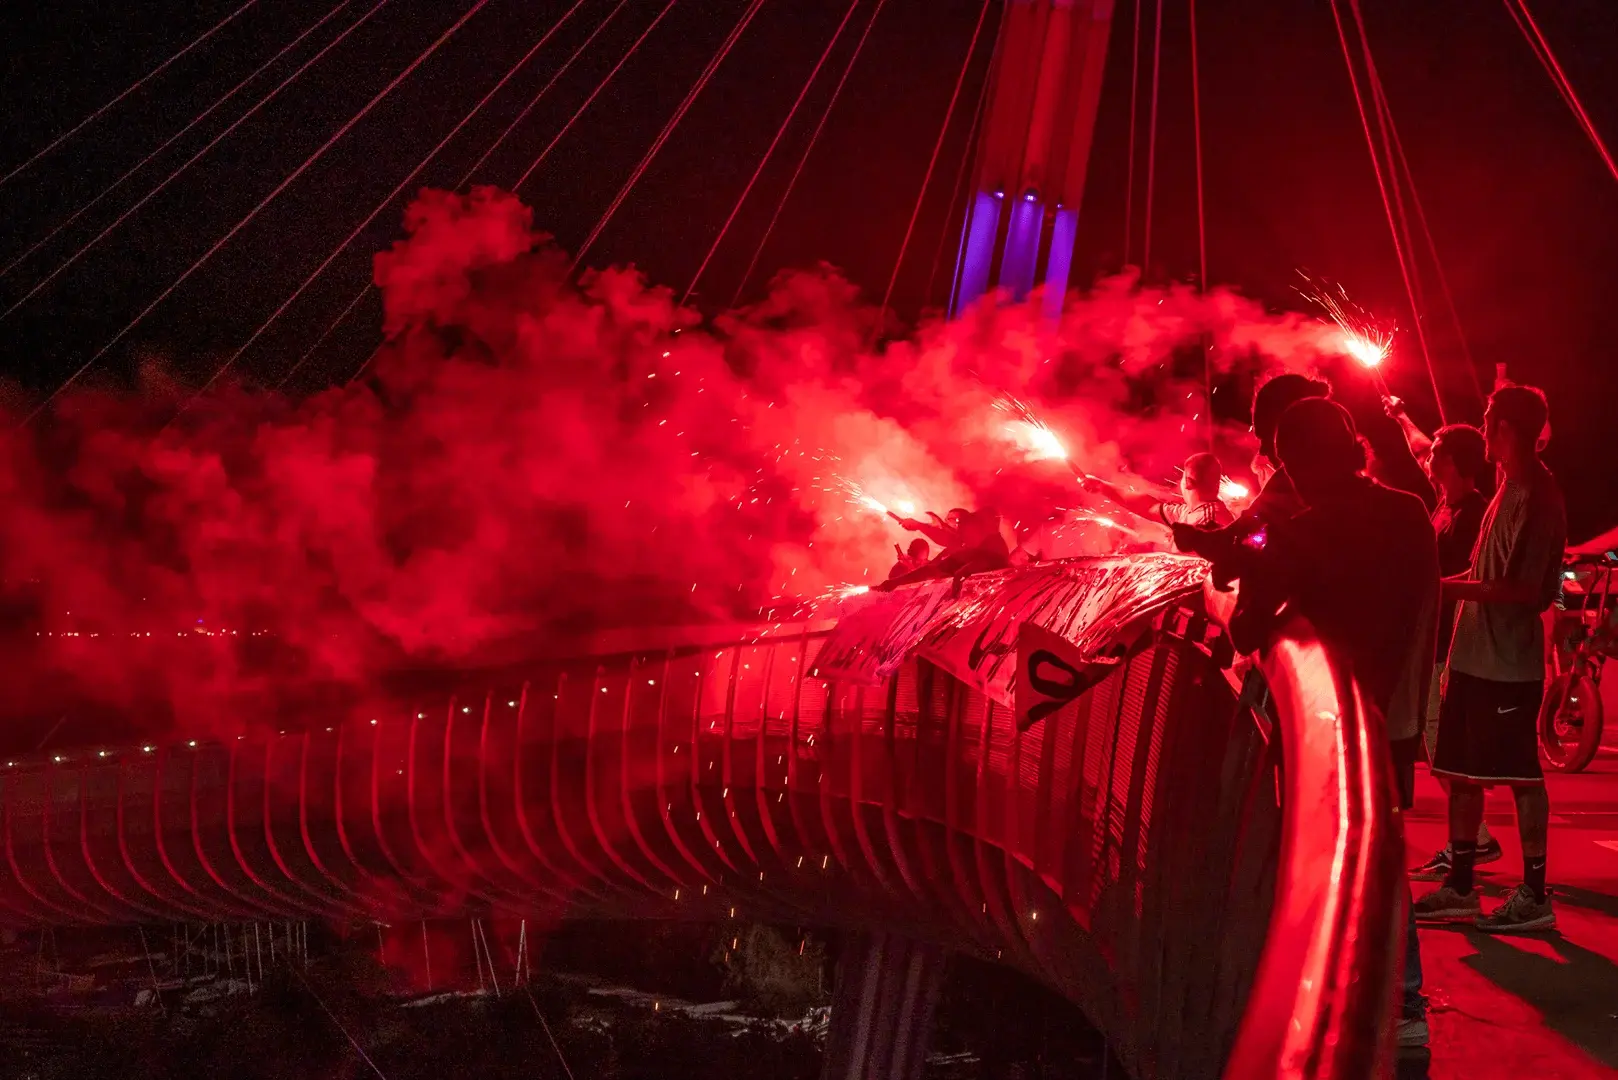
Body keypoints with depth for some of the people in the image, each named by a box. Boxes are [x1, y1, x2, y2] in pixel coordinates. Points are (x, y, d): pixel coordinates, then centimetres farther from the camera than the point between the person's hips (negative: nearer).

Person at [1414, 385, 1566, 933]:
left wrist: (1450, 586, -19)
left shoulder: (1535, 496, -16)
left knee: (1521, 773, -1)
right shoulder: (1510, 488, 13)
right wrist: (1453, 586, 11)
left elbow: (1527, 589, -22)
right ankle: (1460, 885, 21)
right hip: (1474, 654, 10)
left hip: (1508, 662, -10)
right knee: (1461, 768, 13)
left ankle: (1535, 895, 8)